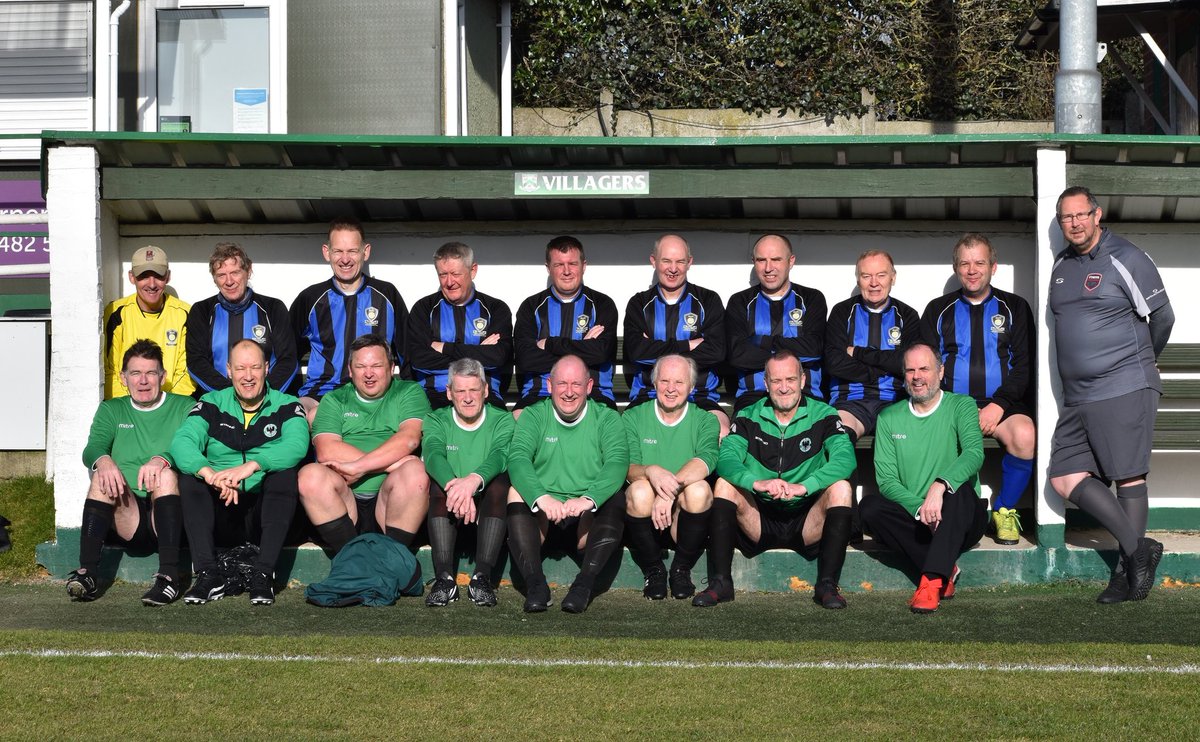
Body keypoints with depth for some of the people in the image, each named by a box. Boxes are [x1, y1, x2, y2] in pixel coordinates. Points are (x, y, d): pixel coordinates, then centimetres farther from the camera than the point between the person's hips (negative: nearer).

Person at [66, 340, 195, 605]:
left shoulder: (184, 407, 13)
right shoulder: (111, 410, 21)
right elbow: (92, 449, 2)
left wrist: (163, 459, -29)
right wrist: (103, 460, -23)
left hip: (167, 516, -2)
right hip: (125, 518, 2)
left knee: (166, 474, -31)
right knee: (102, 475, -25)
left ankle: (169, 575, -37)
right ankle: (87, 573, -33)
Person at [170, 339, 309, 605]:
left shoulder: (286, 406, 3)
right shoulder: (212, 404, 8)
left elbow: (297, 444, -19)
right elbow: (181, 441, -11)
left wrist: (251, 466, -36)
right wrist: (208, 472, -33)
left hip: (268, 504, -1)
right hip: (221, 505, 1)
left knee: (285, 472, -30)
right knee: (189, 476, -24)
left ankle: (263, 575, -32)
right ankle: (208, 574, -29)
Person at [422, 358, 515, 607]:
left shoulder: (502, 421, 4)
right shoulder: (437, 421, 6)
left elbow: (499, 456, -19)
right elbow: (433, 454, -17)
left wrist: (474, 480, -44)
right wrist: (454, 485, -41)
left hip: (488, 505, 0)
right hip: (448, 512, 1)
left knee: (500, 481, -30)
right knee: (440, 483, -29)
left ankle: (482, 577, -35)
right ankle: (444, 577, -37)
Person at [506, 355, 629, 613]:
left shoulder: (607, 418, 6)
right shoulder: (534, 416, 8)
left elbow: (617, 462, -12)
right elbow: (518, 458, -11)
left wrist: (588, 499, -34)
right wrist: (541, 497, -33)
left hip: (589, 517, 0)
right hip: (542, 514, 0)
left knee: (616, 500, -28)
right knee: (516, 492, -27)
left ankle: (585, 583, -34)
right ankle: (535, 584, -33)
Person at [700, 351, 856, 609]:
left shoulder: (823, 416, 0)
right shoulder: (749, 418, 3)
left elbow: (845, 458, -19)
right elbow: (726, 457, -15)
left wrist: (804, 486, -35)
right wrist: (756, 482, -36)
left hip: (807, 524, -1)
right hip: (760, 520, 1)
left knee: (840, 488, -26)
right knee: (724, 484, -21)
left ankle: (827, 585, -23)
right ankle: (720, 582, -20)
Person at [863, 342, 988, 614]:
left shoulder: (961, 406, 1)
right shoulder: (889, 418, 9)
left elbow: (974, 453, -19)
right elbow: (886, 478, -1)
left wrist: (940, 485, -38)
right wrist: (919, 509, -21)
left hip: (960, 520, -3)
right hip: (913, 518, 3)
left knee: (961, 490, -35)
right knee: (869, 507, -25)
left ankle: (932, 579, -37)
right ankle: (946, 569, -20)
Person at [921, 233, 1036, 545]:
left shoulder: (1014, 308, 14)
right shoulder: (938, 310, 17)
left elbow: (1024, 365, 5)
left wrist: (999, 405, -11)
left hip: (1002, 404, 0)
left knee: (1024, 436, -34)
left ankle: (1005, 510, -12)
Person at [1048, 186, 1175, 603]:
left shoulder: (1125, 259, -5)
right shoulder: (1061, 266, 14)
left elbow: (1162, 317, 1)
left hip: (1124, 391, -7)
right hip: (1077, 397, 7)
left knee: (1129, 478, -6)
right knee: (1065, 478, -1)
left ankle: (1129, 570, -2)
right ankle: (1138, 549, 0)